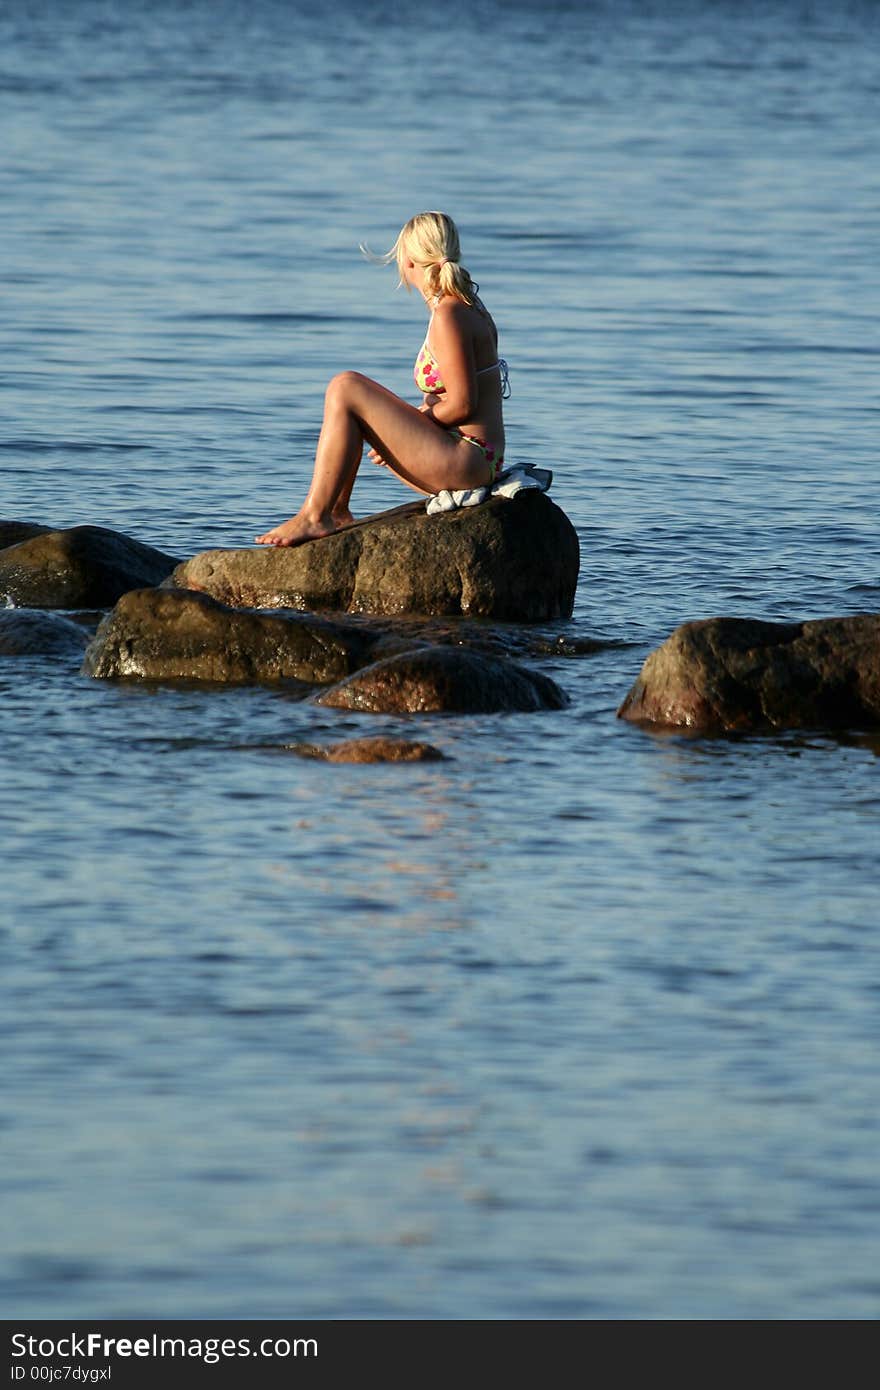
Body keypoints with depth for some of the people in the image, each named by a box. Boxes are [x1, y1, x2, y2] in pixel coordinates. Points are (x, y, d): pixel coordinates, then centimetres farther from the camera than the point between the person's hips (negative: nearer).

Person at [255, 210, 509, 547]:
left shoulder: (449, 316, -16)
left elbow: (462, 405, -20)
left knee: (346, 388, -15)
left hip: (465, 462, -10)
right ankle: (337, 513, 17)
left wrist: (406, 425, -7)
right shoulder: (470, 308, 15)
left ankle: (314, 518, -14)